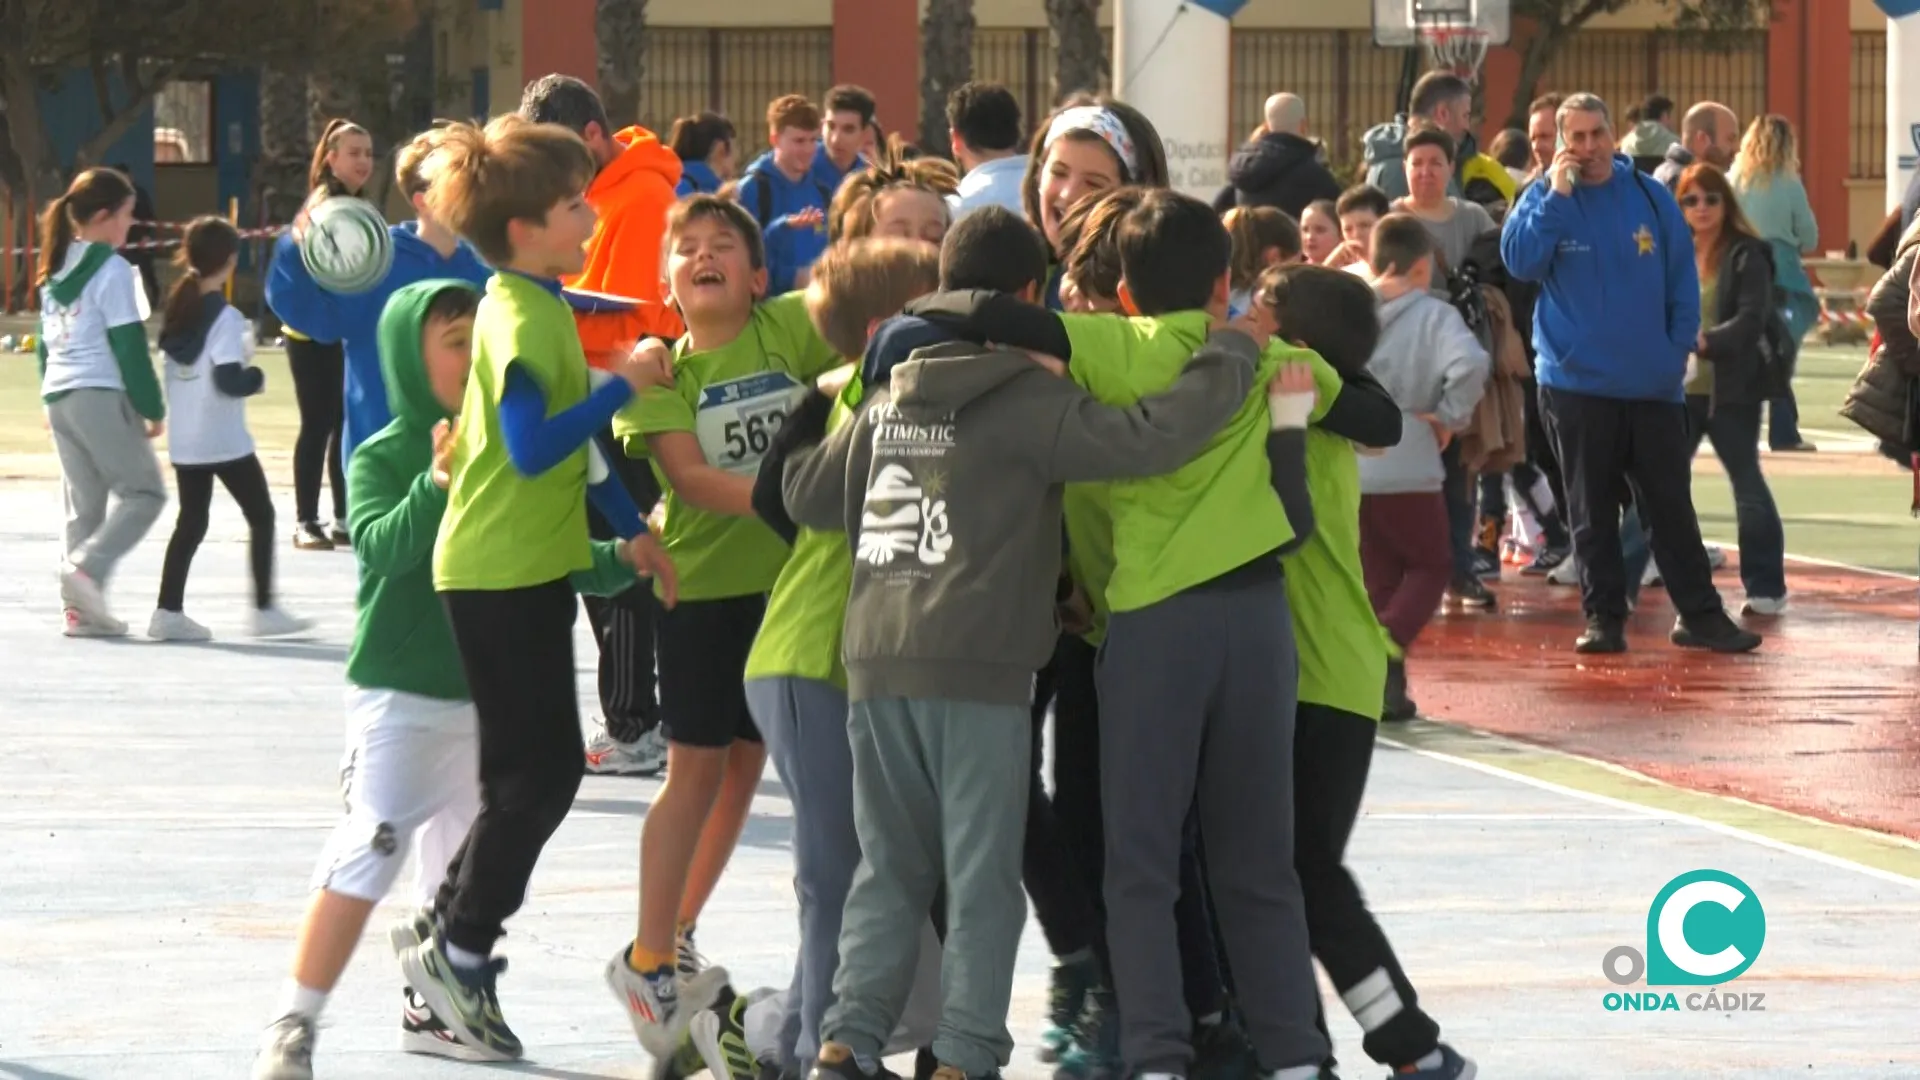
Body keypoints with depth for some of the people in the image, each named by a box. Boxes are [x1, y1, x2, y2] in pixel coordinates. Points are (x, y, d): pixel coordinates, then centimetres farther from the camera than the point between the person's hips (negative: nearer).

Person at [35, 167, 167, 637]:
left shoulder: (56, 270, 14)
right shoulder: (111, 270, -10)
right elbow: (130, 346, -12)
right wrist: (153, 408, -7)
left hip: (58, 396, 8)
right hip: (102, 395, -8)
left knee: (83, 503, 12)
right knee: (142, 492, 0)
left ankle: (80, 607, 7)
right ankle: (88, 567, -17)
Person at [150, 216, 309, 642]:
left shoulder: (176, 311, 6)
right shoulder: (226, 318, -16)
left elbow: (169, 367, 11)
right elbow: (228, 379, -22)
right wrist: (257, 378, -5)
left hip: (184, 441, 7)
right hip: (224, 441, -7)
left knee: (191, 522, 11)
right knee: (261, 516, 6)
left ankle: (168, 611, 4)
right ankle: (264, 609, 6)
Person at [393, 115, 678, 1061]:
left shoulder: (544, 305, 13)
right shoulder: (520, 318, -18)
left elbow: (574, 441, 20)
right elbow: (533, 448, -28)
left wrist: (633, 527, 19)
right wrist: (623, 386, -22)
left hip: (530, 565, 10)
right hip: (499, 572, -10)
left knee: (535, 770, 12)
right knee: (541, 769, -7)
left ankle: (454, 957, 17)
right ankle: (459, 949, 2)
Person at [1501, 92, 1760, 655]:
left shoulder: (1650, 197, 4)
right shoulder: (1544, 199, 1)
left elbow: (1682, 279, 8)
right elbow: (1520, 260, -15)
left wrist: (1679, 348, 0)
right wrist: (1557, 195, -17)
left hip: (1653, 384, 1)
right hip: (1576, 383, -1)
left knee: (1671, 503, 3)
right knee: (1591, 509, 5)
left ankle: (1700, 614, 7)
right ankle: (1604, 617, 11)